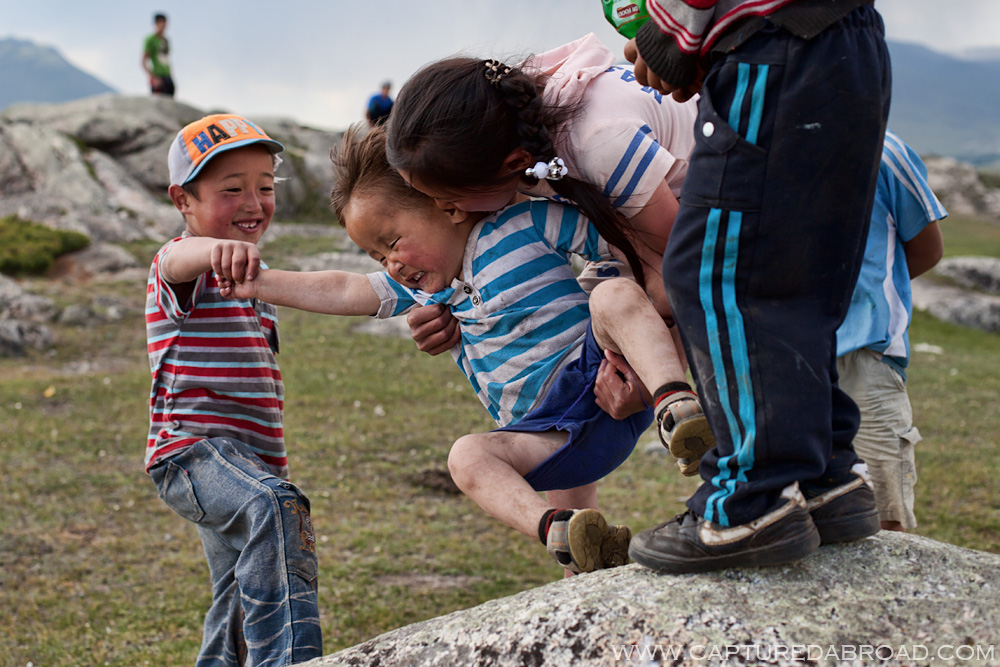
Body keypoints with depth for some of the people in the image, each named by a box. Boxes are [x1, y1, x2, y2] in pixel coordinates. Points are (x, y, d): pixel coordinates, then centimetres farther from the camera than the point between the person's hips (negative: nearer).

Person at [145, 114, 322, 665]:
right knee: (275, 508, -37)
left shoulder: (246, 274, 20)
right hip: (192, 449, -9)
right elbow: (178, 260, -36)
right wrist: (216, 249, -60)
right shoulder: (182, 263, -8)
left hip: (247, 458, 9)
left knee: (240, 611, 16)